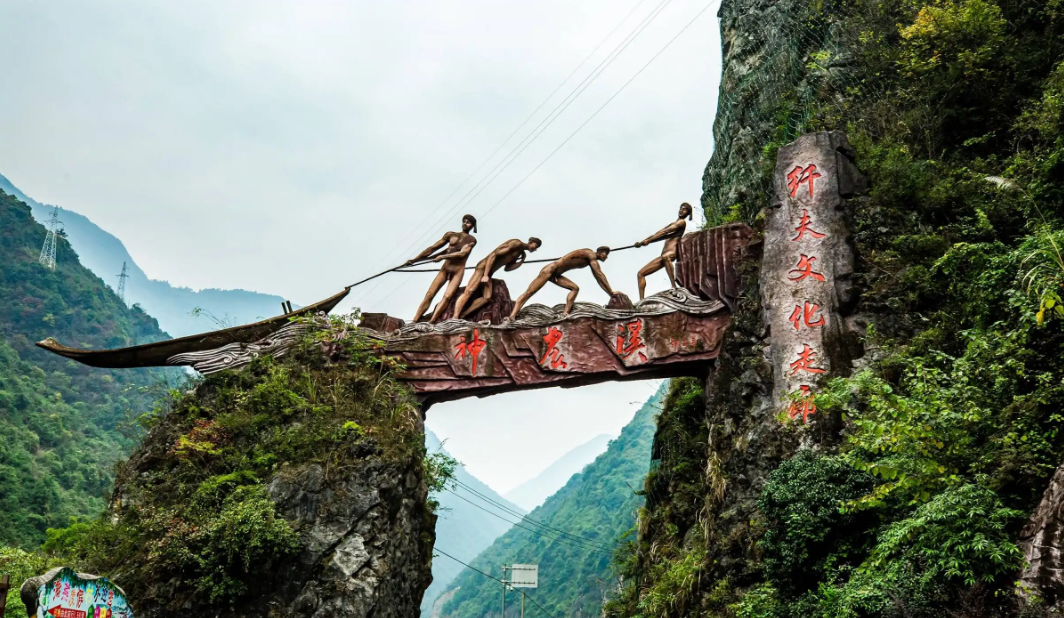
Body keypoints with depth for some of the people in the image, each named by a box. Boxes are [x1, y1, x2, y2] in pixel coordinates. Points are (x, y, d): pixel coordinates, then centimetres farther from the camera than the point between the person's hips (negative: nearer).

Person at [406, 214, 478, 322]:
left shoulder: (471, 240, 3)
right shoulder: (451, 235, 11)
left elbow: (462, 253, -14)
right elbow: (432, 248, 12)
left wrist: (443, 256, -18)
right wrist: (415, 259, 10)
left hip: (458, 271, -3)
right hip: (445, 268, 3)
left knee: (447, 296, -23)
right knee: (429, 294, -9)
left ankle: (431, 322, -35)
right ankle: (414, 322, -13)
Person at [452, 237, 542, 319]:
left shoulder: (520, 253, 18)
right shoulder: (516, 243, -10)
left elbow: (507, 268, 15)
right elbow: (493, 255, -17)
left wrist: (522, 261, 7)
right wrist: (485, 275, -21)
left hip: (489, 272, 9)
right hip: (483, 267, -9)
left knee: (487, 298, -9)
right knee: (469, 292, -19)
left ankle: (461, 316, -15)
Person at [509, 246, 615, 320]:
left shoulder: (593, 261, 14)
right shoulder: (590, 254, -12)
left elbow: (599, 278, 20)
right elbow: (600, 275, -16)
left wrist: (611, 295, 17)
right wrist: (611, 292, -14)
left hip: (556, 275, 10)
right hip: (550, 269, -10)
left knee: (575, 288, -1)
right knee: (529, 292, -16)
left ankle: (565, 314, -14)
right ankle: (512, 315, -26)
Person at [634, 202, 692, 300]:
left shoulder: (682, 222, 5)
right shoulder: (672, 224, 31)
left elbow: (665, 233, -6)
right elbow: (657, 233, 22)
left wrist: (649, 241, -11)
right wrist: (643, 241, 8)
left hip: (672, 252, -9)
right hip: (664, 254, 9)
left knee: (665, 257, -46)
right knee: (641, 273, 6)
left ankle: (674, 287, -49)